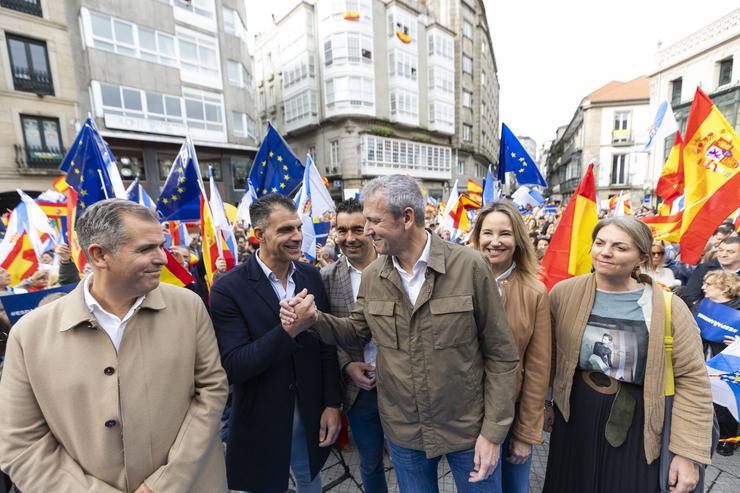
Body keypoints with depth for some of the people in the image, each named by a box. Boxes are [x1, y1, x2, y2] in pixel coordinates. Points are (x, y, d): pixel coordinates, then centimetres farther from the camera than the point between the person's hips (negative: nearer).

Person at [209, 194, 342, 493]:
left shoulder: (312, 276, -6)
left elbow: (326, 345, -1)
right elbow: (232, 368, -21)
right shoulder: (229, 288, -18)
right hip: (260, 420, -3)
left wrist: (333, 403, -2)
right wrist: (287, 330, -33)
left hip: (310, 414, 4)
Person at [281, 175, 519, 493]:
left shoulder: (470, 266, -18)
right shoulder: (371, 276, -7)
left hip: (468, 429, -2)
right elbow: (357, 331, 6)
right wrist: (314, 319, -12)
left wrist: (493, 432, -9)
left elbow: (500, 354, -11)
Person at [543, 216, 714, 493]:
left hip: (637, 431, 0)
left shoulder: (668, 307, -10)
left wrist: (689, 453, -6)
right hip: (573, 422, 1)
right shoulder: (564, 293, -9)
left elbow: (692, 380, -6)